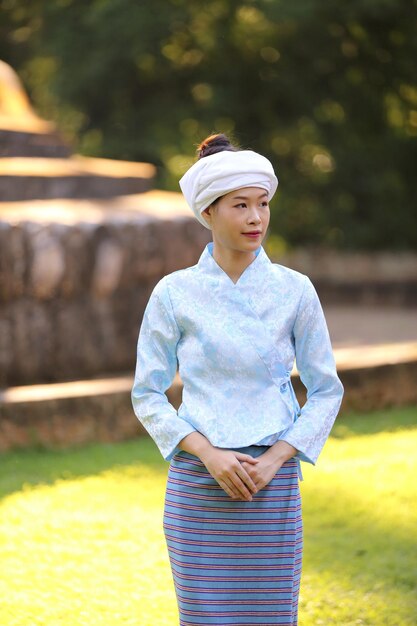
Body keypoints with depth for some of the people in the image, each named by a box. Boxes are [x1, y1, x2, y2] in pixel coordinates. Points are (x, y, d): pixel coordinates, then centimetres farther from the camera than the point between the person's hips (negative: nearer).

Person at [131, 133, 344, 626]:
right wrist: (209, 455, -11)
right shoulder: (174, 293, -1)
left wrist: (274, 460, -8)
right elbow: (147, 394, 2)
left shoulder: (294, 290, 0)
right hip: (197, 486, 0)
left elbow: (326, 391, 5)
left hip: (273, 486, 0)